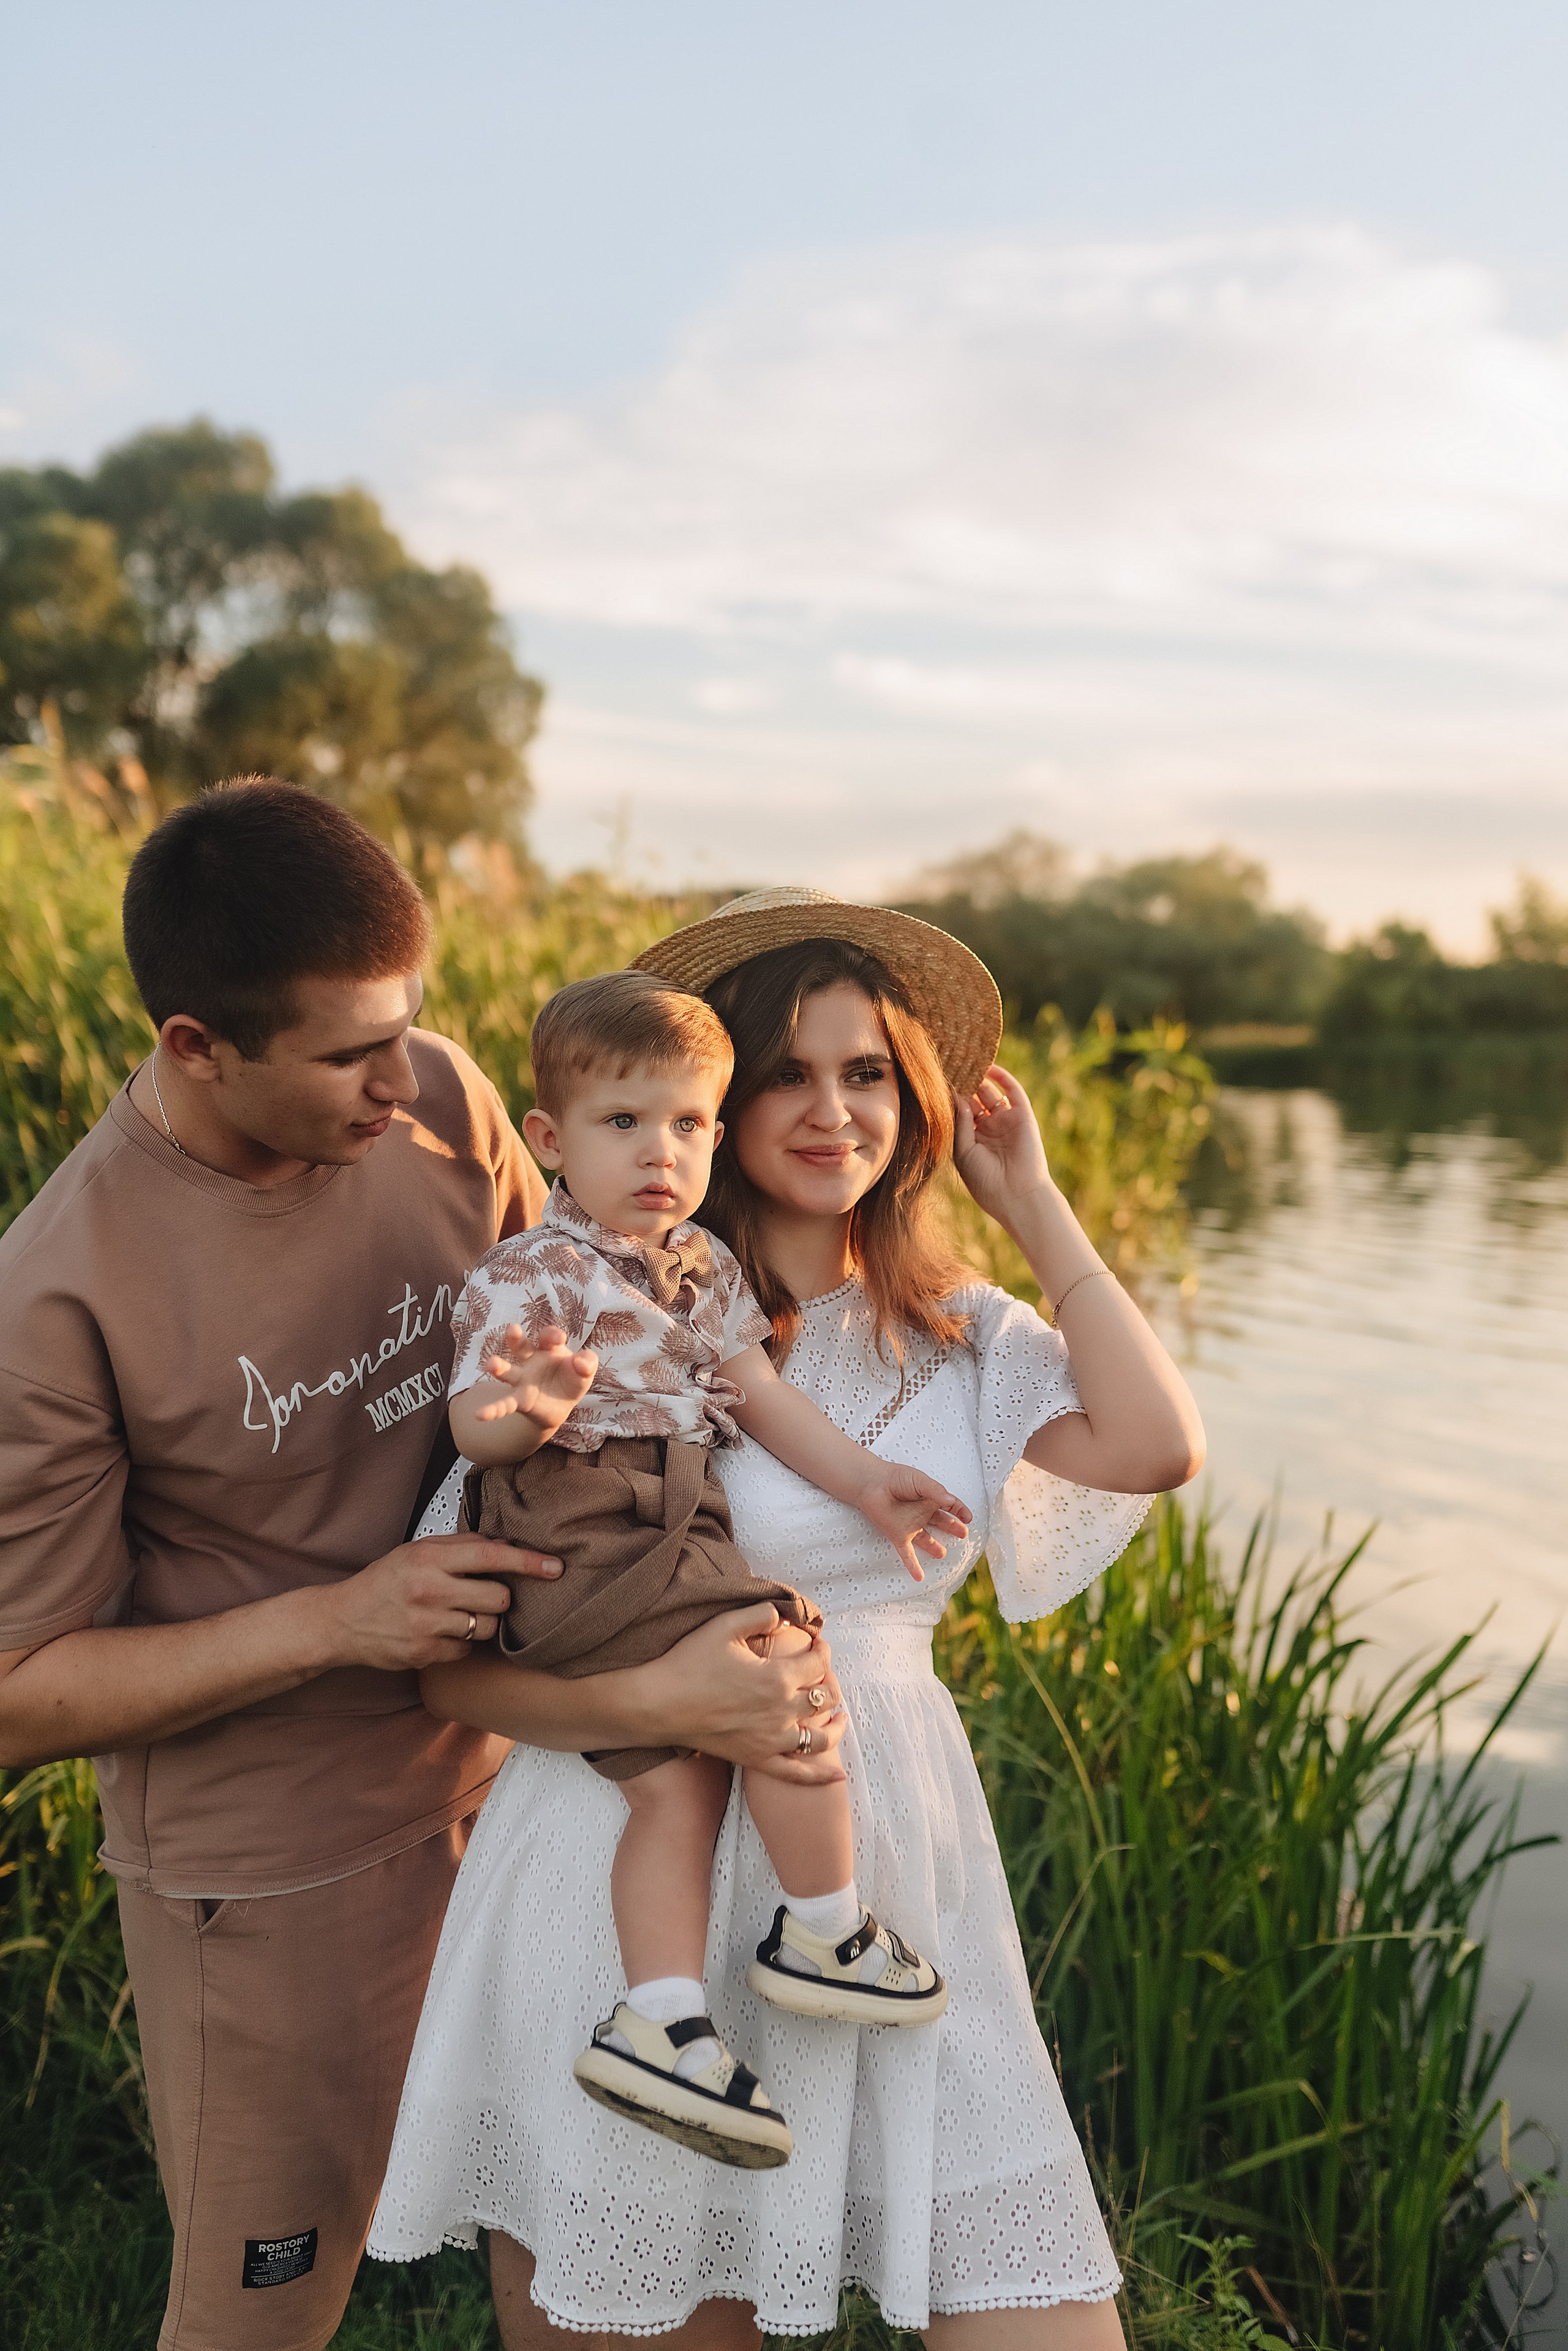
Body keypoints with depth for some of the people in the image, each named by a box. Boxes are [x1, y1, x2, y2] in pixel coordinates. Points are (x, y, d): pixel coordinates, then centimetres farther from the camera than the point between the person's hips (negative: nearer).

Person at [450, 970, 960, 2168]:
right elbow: (473, 1427, -14)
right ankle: (827, 1933, 4)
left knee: (678, 1778, 3)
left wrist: (864, 1480, 8)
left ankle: (662, 2022, 7)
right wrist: (532, 1411, -37)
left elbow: (758, 1391, 16)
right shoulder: (529, 1275, -9)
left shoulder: (705, 1265, 16)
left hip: (666, 1548, 8)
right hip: (588, 1542, -8)